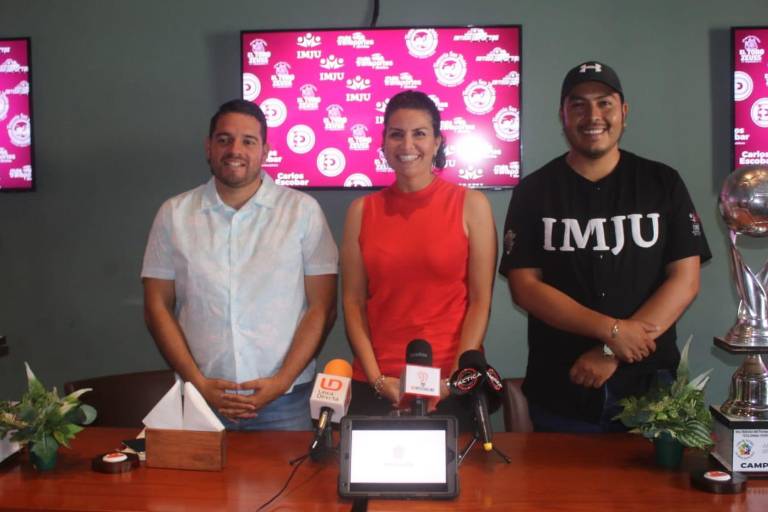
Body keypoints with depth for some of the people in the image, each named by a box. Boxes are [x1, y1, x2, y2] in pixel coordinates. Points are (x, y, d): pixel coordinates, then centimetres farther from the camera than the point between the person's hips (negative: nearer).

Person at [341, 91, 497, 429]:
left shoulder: (471, 205, -3)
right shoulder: (362, 210, 3)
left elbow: (480, 301, -5)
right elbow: (353, 300, 1)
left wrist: (451, 380, -11)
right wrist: (376, 378, -7)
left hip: (450, 384, -1)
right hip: (375, 385, 2)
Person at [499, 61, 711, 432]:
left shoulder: (663, 184, 3)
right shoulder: (534, 191, 0)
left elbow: (685, 280, -3)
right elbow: (524, 286, -7)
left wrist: (613, 354, -13)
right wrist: (612, 330, -17)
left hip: (648, 386, 1)